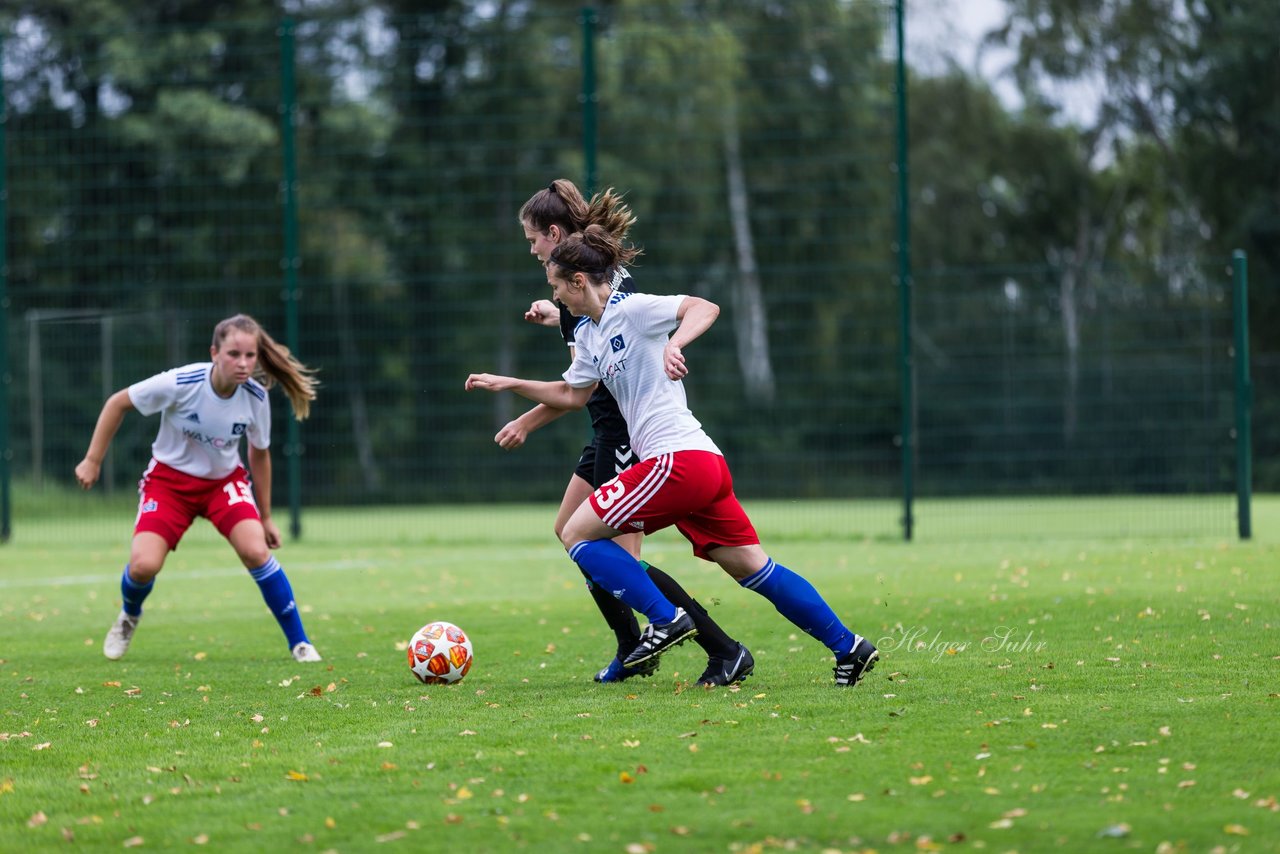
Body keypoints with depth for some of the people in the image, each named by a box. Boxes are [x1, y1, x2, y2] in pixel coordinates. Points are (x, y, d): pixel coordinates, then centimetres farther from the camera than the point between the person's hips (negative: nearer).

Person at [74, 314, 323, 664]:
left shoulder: (256, 398, -17)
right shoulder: (181, 383, -27)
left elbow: (259, 453, 2)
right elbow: (118, 403, -12)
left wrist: (265, 516, 8)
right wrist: (92, 460, -10)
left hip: (224, 479, 1)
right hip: (169, 477, -1)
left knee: (256, 551, -24)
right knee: (144, 566, -19)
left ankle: (299, 643, -9)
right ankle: (129, 616, 20)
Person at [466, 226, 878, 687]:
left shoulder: (631, 309, -7)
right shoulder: (588, 333, 19)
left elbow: (705, 308, -19)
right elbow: (572, 394, 31)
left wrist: (674, 344, -36)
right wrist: (508, 384, 29)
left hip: (677, 459, -10)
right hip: (708, 464, 10)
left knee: (577, 532, -3)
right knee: (753, 567, 11)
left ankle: (666, 619, -7)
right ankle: (848, 646, 11)